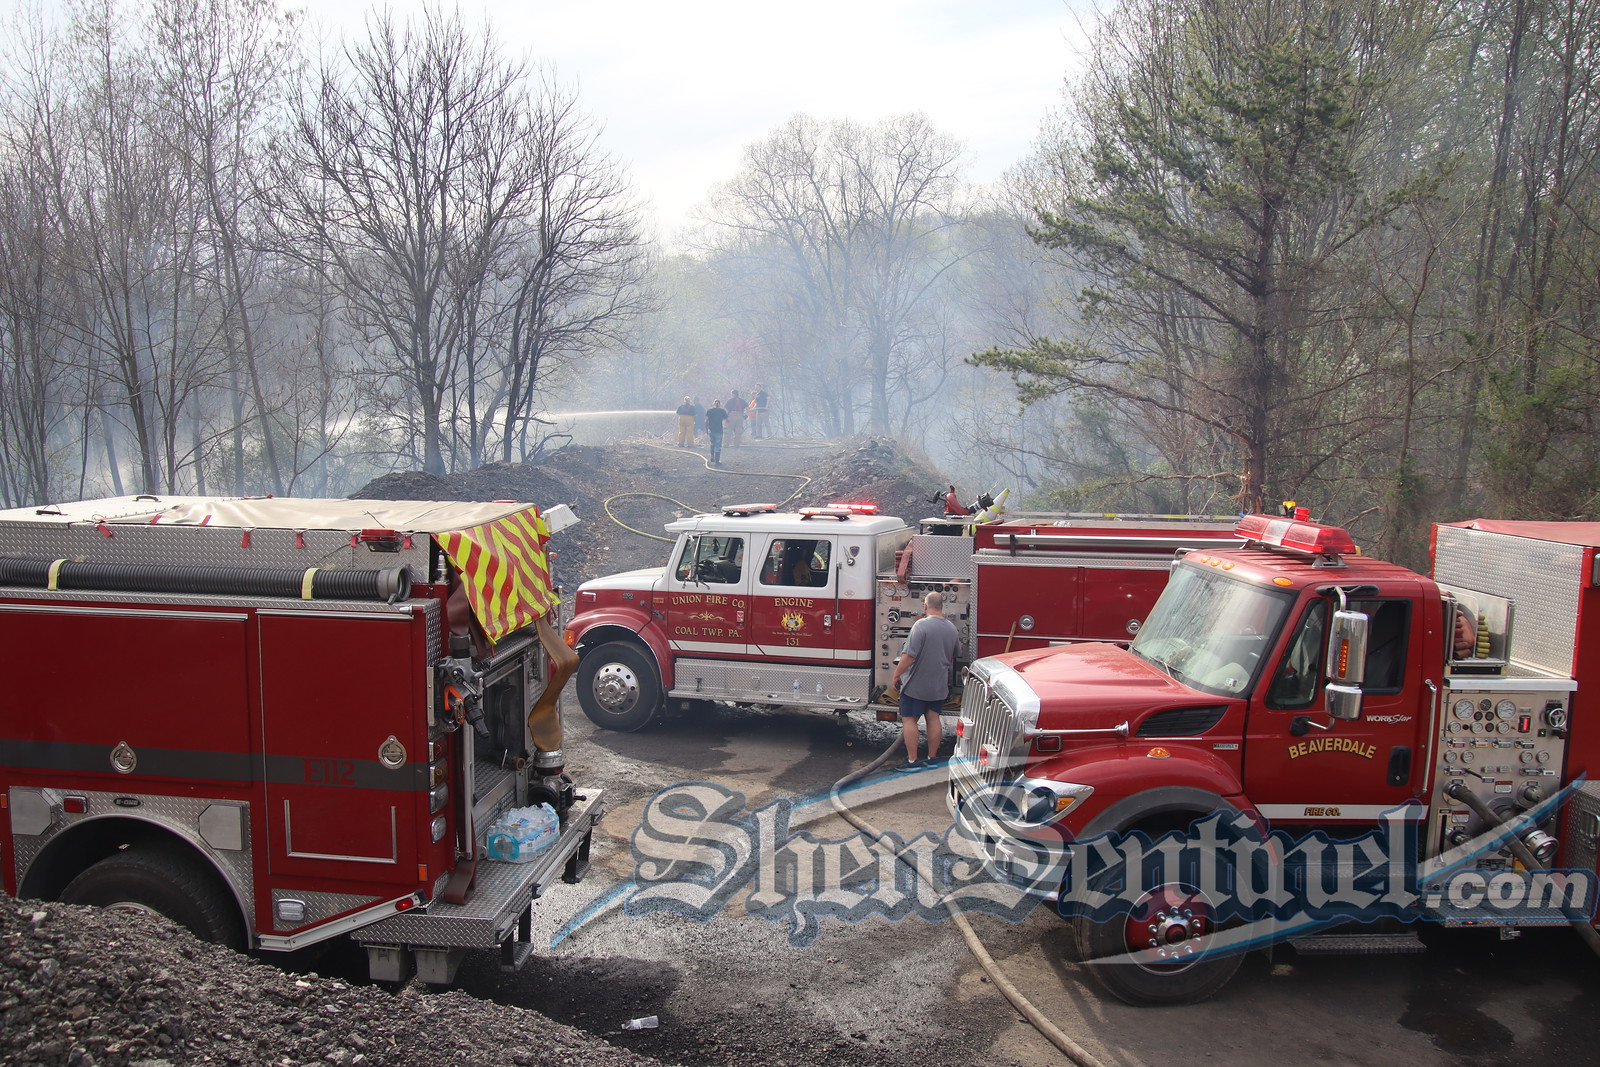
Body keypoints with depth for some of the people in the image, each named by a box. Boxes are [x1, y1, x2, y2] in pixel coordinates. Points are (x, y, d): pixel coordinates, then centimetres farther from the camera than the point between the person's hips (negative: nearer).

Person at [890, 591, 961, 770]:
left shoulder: (921, 625, -19)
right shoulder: (952, 628, 4)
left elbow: (909, 656, -22)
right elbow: (953, 658, 16)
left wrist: (896, 675, -11)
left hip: (916, 685, -6)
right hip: (939, 686, 7)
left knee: (909, 720, 2)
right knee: (933, 719, 13)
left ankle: (912, 761, 1)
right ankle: (932, 759, 20)